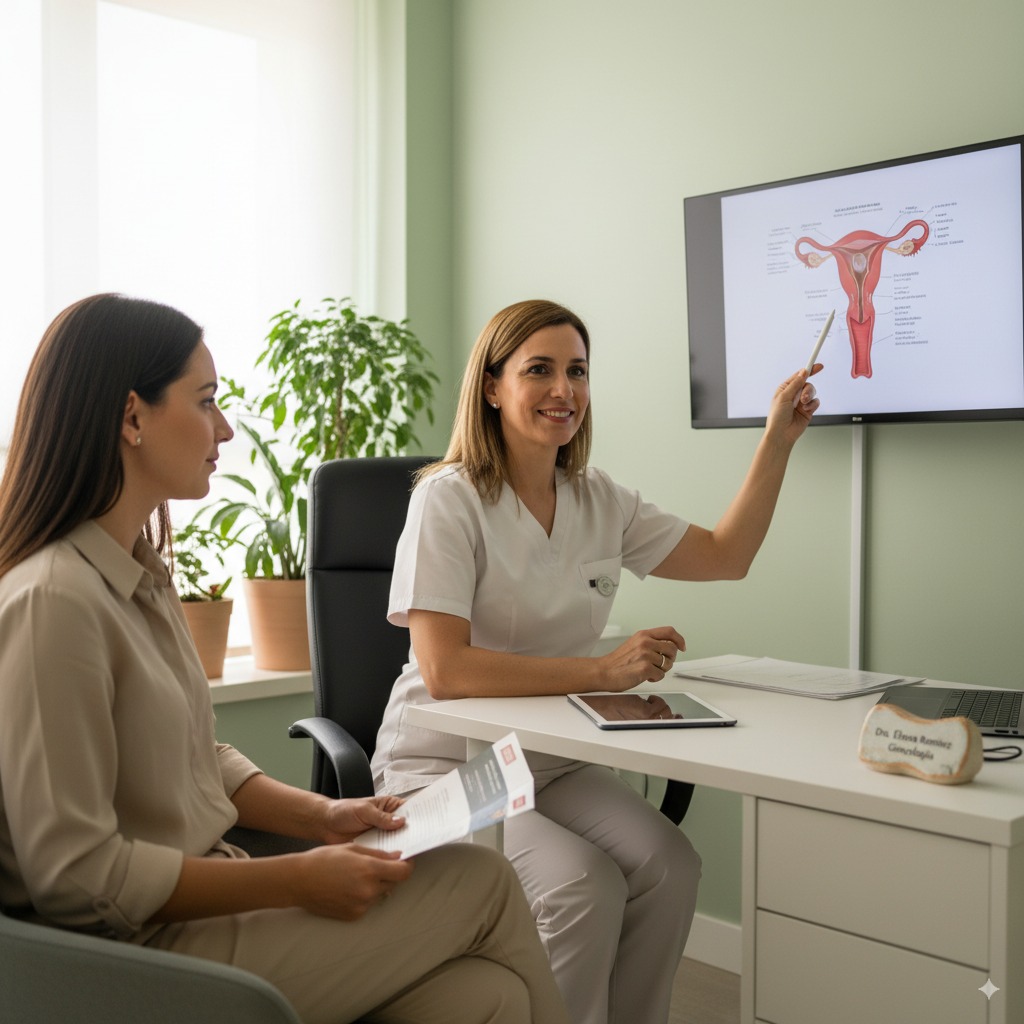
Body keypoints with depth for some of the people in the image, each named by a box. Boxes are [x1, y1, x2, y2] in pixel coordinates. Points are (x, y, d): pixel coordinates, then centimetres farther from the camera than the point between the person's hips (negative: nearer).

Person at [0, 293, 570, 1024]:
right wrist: (296, 881, -17)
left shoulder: (140, 574, 10)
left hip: (202, 895, 8)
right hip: (145, 949, -8)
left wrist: (320, 814, 2)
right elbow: (73, 874, -21)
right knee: (484, 881, -7)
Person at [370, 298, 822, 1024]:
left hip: (553, 767, 5)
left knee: (671, 866, -21)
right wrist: (604, 671, -27)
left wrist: (780, 437, 6)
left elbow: (727, 556, 13)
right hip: (447, 768, -5)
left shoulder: (598, 500, 6)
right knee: (585, 885, -29)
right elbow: (445, 671, -23)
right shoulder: (450, 499, -14)